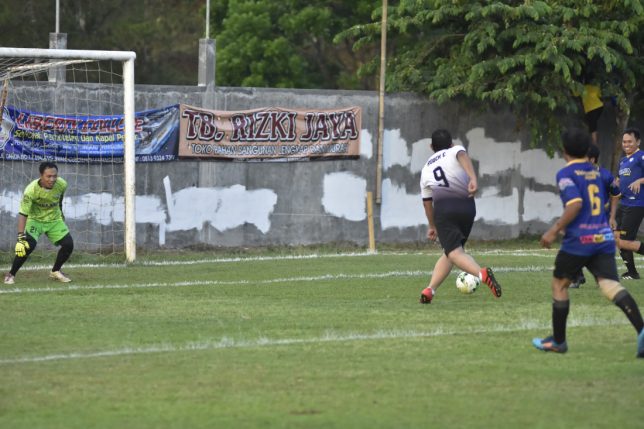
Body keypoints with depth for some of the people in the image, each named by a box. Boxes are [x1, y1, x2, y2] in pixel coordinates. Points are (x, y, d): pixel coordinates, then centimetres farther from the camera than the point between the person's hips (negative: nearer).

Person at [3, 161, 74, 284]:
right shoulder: (31, 190, -32)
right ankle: (11, 275, -8)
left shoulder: (62, 184, -19)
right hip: (35, 220, -4)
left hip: (54, 220, 4)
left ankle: (55, 271, 19)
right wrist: (21, 237, -40)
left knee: (68, 244, -7)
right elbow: (23, 214, -33)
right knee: (29, 245, -26)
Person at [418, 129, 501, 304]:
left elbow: (427, 202, 31)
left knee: (453, 251, -11)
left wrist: (432, 226, 45)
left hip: (443, 207, 0)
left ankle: (482, 273, -37)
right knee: (451, 251, 15)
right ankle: (430, 290, 4)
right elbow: (463, 157, -10)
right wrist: (473, 178, -28)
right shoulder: (455, 151, 17)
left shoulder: (426, 168, 26)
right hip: (466, 206, 0)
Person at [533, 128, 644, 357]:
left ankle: (558, 341, 22)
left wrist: (554, 230, -14)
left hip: (578, 240, -5)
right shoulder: (595, 172, 18)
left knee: (559, 284, 15)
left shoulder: (566, 174, -5)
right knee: (610, 285, -9)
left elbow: (576, 204, -19)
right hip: (604, 238, 5)